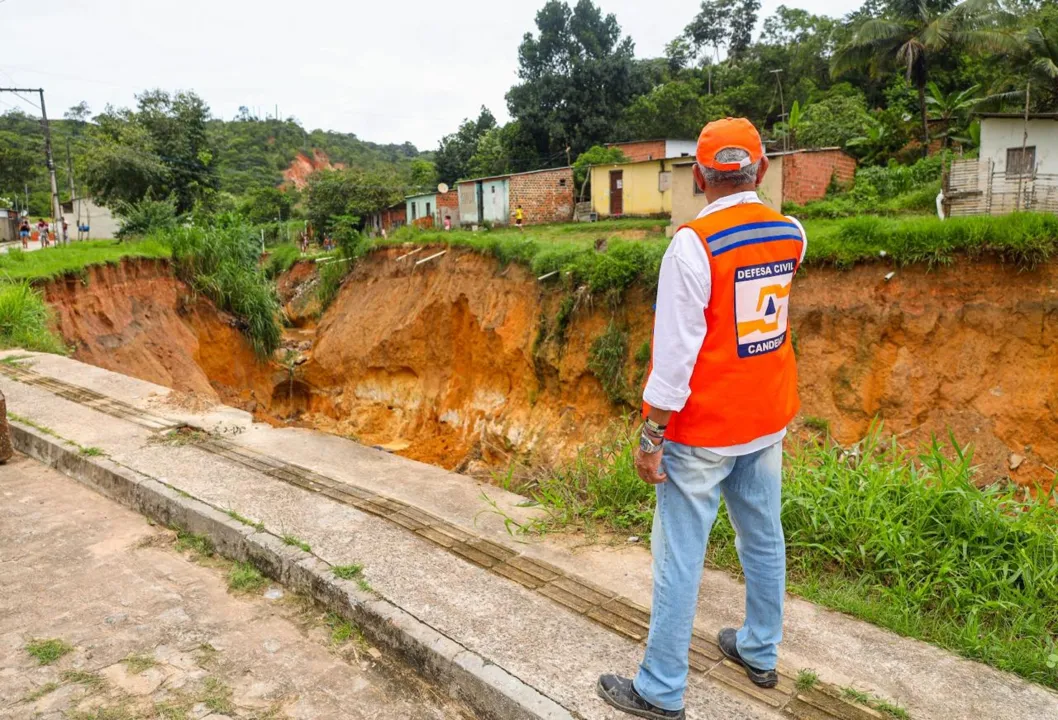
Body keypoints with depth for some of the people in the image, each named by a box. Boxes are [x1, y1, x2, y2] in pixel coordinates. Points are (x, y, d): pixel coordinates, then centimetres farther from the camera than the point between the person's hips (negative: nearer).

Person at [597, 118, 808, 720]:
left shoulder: (693, 245, -18)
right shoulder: (791, 235, 2)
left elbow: (675, 351, -21)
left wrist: (651, 436, -14)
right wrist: (756, 204, 45)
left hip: (703, 432, -7)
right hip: (769, 422, 7)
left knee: (680, 559, 2)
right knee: (765, 540, 20)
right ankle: (761, 654, 39)